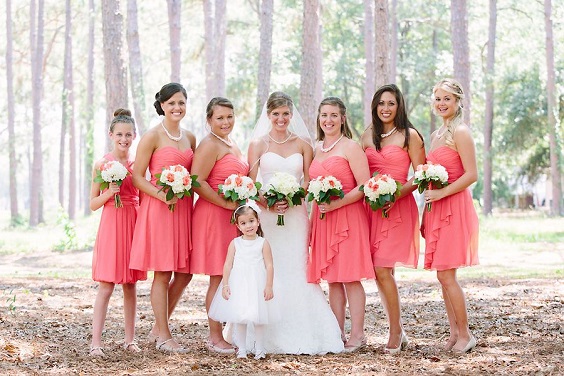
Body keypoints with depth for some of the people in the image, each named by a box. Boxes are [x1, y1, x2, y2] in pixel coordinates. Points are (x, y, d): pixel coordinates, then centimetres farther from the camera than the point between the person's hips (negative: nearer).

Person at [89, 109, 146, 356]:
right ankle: (96, 341, -5)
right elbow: (93, 204, 1)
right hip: (110, 224, -3)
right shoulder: (102, 164, 0)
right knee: (106, 285, -7)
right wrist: (109, 193, -15)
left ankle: (130, 339, 15)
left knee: (130, 284, 8)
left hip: (133, 224, 3)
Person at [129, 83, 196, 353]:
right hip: (158, 207, -6)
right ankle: (164, 337, 6)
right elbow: (137, 177, -8)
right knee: (162, 273, -3)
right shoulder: (152, 137, -5)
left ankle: (158, 328, 22)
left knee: (184, 273, 7)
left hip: (184, 208, 7)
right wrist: (162, 194, -21)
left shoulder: (189, 138, 14)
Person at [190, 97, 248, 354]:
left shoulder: (232, 145, 18)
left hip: (233, 216, 9)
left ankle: (219, 333, 15)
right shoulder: (209, 145, -10)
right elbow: (197, 182, -20)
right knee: (218, 278, -5)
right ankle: (215, 338, 1)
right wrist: (225, 203, -19)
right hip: (213, 215, -9)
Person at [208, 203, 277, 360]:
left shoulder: (263, 243, 0)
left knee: (258, 317, 1)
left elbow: (269, 266, -3)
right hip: (238, 285, 2)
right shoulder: (235, 243, 4)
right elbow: (228, 264, 3)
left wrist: (269, 286, -8)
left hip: (257, 285, -1)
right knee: (239, 317, 5)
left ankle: (260, 348, 14)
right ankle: (241, 348, 14)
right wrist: (225, 285, -4)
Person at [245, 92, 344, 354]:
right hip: (265, 215, -1)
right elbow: (250, 182, 2)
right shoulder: (258, 144, 7)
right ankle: (267, 335, 0)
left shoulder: (303, 144, 10)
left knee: (296, 271, -3)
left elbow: (308, 180, 6)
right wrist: (266, 202, -15)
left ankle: (299, 334, 2)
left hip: (295, 214, 1)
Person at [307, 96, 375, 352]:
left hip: (347, 217, -6)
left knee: (350, 277, -6)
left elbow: (364, 187, -11)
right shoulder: (317, 149, 16)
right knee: (332, 279, 7)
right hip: (322, 219, 6)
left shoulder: (351, 147, -4)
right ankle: (337, 334, 11)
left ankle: (357, 335, -1)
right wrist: (311, 220, 14)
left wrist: (336, 204, -19)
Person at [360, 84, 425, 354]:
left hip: (398, 208, -5)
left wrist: (396, 195, -18)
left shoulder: (409, 136, -1)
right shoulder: (368, 136, 14)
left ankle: (395, 333, -2)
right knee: (379, 272, 4)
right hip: (371, 207, 5)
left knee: (382, 269, -13)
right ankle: (397, 332, 15)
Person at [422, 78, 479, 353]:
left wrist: (441, 193, -20)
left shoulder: (460, 132, -9)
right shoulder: (436, 135, 17)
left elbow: (472, 175, -16)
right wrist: (426, 213, 14)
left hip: (454, 207, -8)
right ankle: (455, 333, 14)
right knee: (444, 276, 8)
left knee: (446, 275, -9)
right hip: (436, 209, 8)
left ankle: (465, 335, 1)